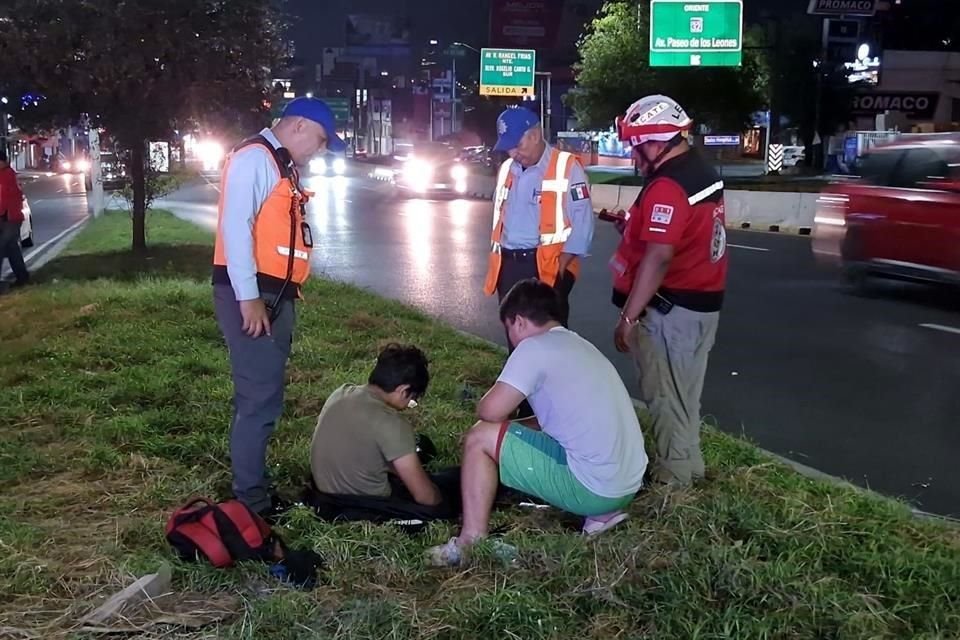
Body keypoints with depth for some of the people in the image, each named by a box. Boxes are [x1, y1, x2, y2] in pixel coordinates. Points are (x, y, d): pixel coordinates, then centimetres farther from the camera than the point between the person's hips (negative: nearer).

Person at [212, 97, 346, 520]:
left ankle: (255, 491, 26)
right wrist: (249, 298, -24)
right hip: (252, 296, -10)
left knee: (262, 397, 15)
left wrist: (273, 299, 15)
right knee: (260, 400, -7)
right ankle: (251, 504, 1)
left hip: (274, 296, 10)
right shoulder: (255, 158, -11)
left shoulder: (282, 166, 19)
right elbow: (236, 226, -20)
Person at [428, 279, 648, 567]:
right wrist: (517, 429, 24)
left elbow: (490, 411, -11)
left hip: (594, 487, -9)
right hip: (628, 483, 9)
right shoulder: (579, 346, 17)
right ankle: (601, 512, 17)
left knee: (479, 439, -1)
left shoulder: (535, 347, -10)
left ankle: (472, 543, 3)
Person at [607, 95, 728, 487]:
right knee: (683, 392, 20)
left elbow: (658, 258, -26)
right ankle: (686, 464, 32)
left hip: (671, 308, -10)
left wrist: (629, 316, -23)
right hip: (702, 302, 10)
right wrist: (638, 225, 15)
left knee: (666, 395, 3)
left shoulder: (667, 187, -22)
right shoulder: (703, 173, 10)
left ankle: (673, 477, 13)